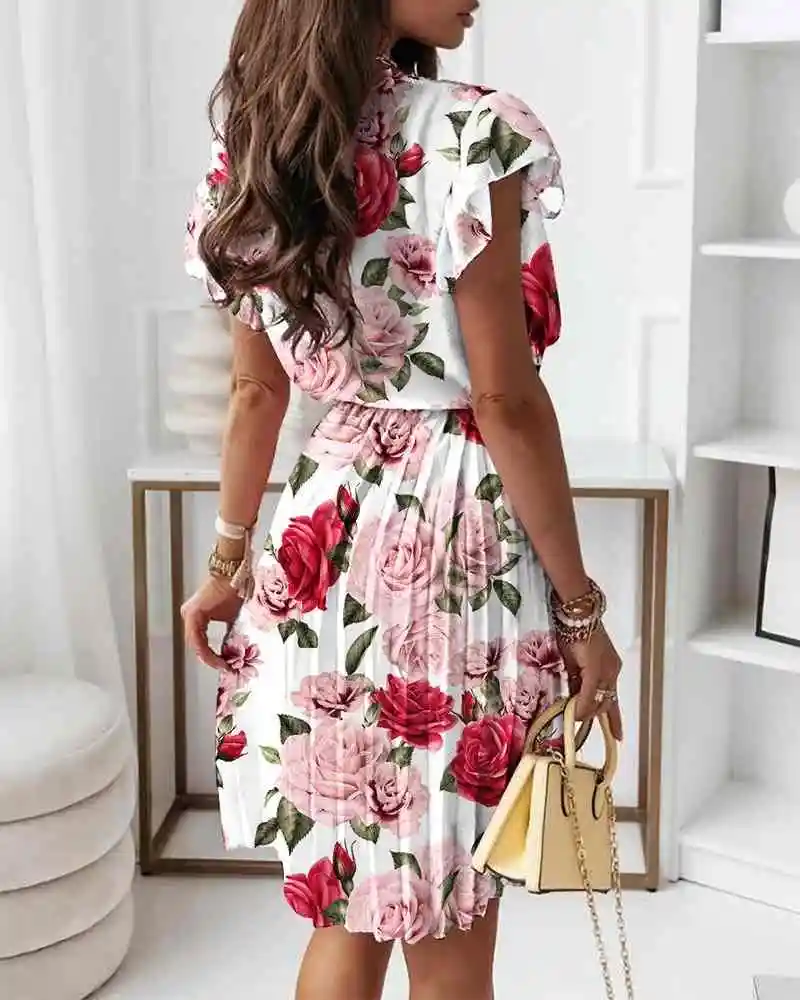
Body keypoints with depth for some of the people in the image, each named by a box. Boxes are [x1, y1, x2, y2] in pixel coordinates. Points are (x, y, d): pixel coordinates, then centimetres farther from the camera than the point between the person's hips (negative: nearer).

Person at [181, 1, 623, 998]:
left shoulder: (253, 146, 4)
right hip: (453, 543, -7)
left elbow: (257, 389, 11)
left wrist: (228, 559, 20)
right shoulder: (467, 139, -17)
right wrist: (579, 606, -7)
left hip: (323, 535, 7)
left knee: (345, 908, 20)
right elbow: (507, 402, -16)